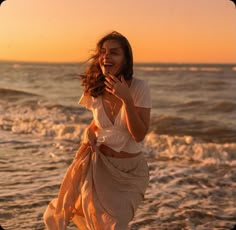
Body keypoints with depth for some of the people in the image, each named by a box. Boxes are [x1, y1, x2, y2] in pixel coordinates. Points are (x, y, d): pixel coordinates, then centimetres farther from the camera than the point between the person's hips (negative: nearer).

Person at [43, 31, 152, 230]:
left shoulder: (139, 88, -17)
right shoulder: (95, 90, -6)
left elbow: (139, 135, -20)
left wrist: (127, 99, -31)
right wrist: (90, 132, -9)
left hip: (130, 169, -2)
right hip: (100, 163, 3)